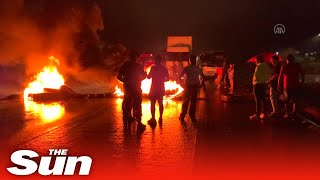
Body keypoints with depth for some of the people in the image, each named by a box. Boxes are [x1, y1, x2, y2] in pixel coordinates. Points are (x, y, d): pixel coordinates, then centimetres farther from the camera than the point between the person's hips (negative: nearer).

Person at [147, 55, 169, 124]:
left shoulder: (153, 68, -12)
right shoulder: (164, 68, 4)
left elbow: (149, 77, -8)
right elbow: (167, 79, 8)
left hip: (154, 88, -5)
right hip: (161, 89, 5)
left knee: (153, 103, 0)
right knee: (160, 103, 11)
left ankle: (153, 118, -2)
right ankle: (160, 118, 12)